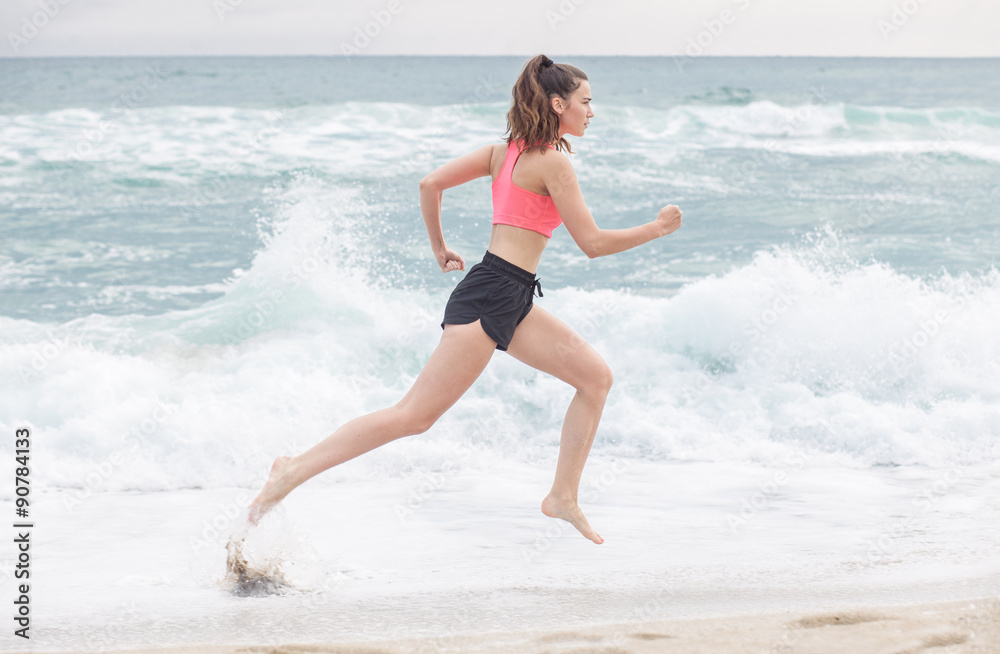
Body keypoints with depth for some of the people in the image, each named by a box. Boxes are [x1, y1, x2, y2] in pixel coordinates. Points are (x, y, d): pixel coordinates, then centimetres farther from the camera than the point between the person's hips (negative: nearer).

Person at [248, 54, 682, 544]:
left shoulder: (505, 151, 15)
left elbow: (430, 183, 12)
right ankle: (296, 470, -8)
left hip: (513, 303, 10)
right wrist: (657, 229, 1)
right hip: (490, 297, -10)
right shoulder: (552, 161, -10)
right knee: (415, 416, -11)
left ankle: (563, 496, 11)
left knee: (596, 376, 9)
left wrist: (439, 249, 23)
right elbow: (593, 243, -10)